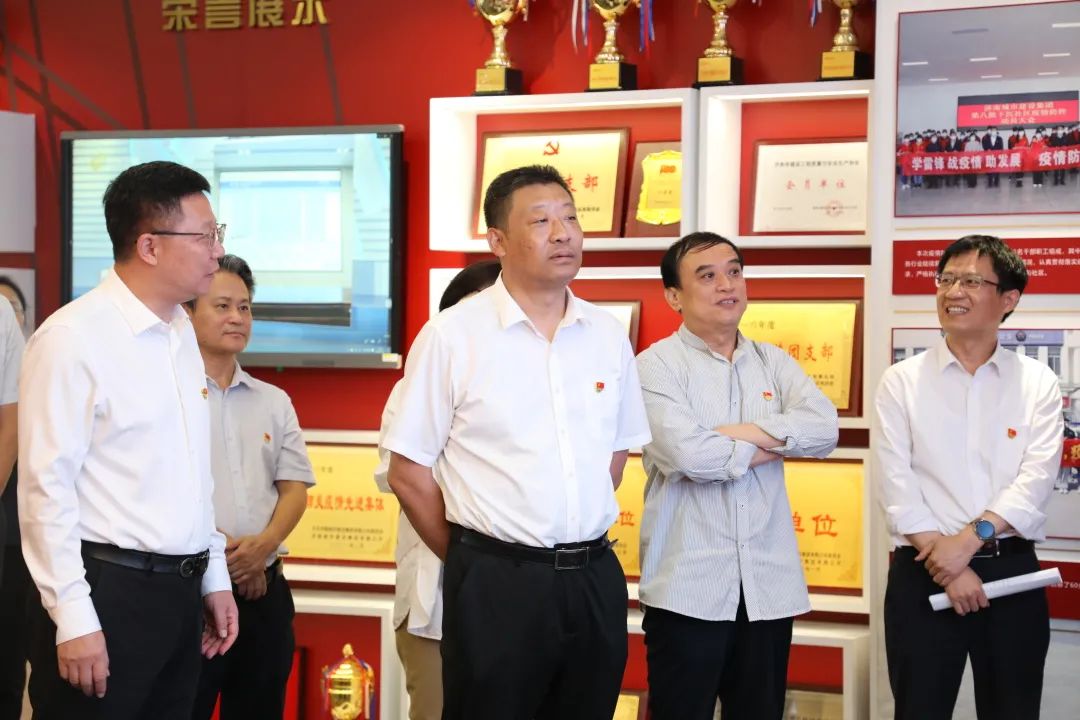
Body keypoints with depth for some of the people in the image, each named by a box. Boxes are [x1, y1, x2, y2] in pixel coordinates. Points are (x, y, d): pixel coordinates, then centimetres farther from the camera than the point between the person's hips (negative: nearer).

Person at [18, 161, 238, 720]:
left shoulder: (181, 332, 12)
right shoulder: (73, 338, -13)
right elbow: (46, 488, -15)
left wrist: (212, 577, 17)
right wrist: (73, 620, -17)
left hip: (180, 590, 7)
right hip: (107, 590, -7)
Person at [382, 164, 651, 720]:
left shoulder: (608, 335, 6)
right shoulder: (452, 335, -7)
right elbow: (408, 473, -4)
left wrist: (577, 544, 12)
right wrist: (472, 559, 2)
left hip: (596, 579, 4)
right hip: (496, 584, -4)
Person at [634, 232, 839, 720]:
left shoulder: (774, 363, 11)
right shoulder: (657, 365, -4)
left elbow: (824, 429, -5)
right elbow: (687, 454, -19)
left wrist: (740, 432, -15)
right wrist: (774, 446, -5)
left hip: (770, 584, 5)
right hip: (688, 587, -5)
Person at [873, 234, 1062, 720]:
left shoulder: (1038, 383, 6)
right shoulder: (901, 382, 3)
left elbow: (1036, 480, -6)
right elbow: (896, 485, -5)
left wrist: (970, 539, -18)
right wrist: (945, 560, -13)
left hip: (1013, 570, 1)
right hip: (923, 573, -1)